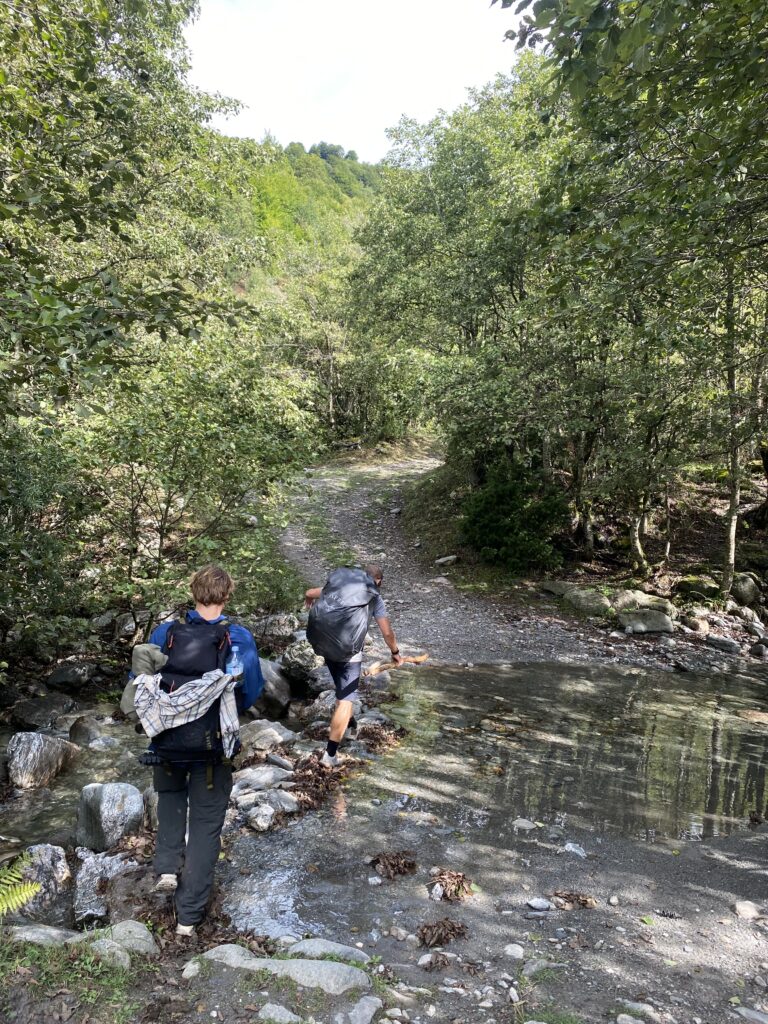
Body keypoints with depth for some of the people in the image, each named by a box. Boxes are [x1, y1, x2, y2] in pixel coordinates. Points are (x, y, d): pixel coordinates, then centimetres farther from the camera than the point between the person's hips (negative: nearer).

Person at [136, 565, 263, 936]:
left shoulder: (165, 633, -7)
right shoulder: (238, 639, -12)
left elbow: (138, 680, 2)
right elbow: (252, 691, -6)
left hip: (167, 740, 2)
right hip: (213, 744, -2)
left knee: (170, 795, 33)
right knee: (205, 824, 12)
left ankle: (167, 867, 19)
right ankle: (188, 914, 19)